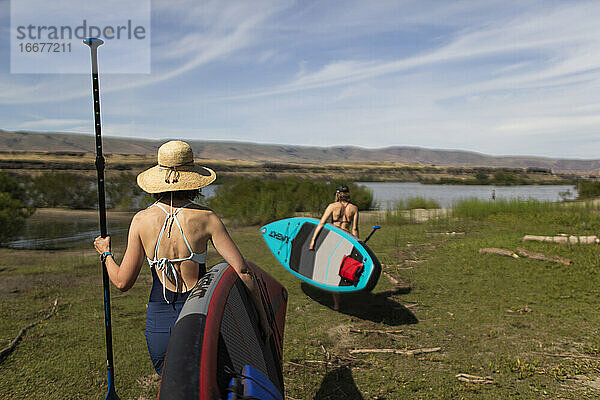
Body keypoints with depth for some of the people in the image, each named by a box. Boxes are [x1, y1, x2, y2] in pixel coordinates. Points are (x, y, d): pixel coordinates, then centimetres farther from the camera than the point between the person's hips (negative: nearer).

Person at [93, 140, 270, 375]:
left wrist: (106, 254, 20)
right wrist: (263, 319, -4)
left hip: (158, 325, 2)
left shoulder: (141, 220, -6)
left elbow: (122, 282, 1)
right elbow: (242, 271, -14)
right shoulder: (206, 219, -10)